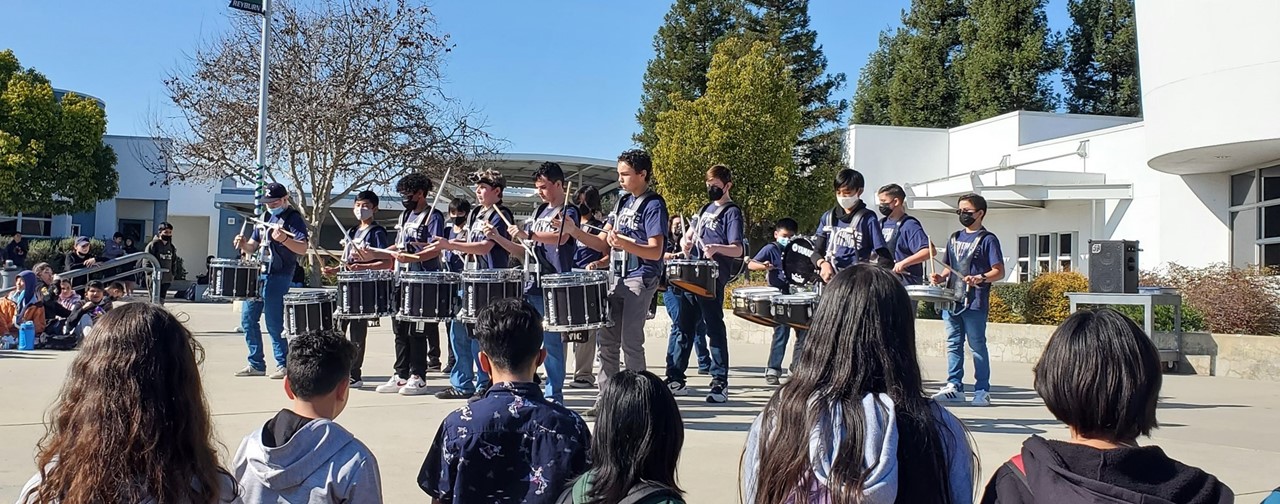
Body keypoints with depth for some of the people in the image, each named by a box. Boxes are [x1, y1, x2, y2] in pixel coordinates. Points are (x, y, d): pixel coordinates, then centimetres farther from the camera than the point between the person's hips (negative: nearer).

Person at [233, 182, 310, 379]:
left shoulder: (293, 219, -6)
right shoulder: (265, 218, 16)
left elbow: (303, 248, -19)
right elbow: (252, 247, 20)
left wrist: (284, 239, -36)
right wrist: (243, 244, -2)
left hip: (278, 276, -8)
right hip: (257, 273, 8)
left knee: (273, 323, -8)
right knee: (248, 318, 9)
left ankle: (284, 365, 2)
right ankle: (256, 364, 18)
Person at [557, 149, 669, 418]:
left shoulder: (653, 204, -10)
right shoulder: (623, 201, 13)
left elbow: (655, 251, -17)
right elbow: (603, 242, 12)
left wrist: (624, 244, -33)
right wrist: (574, 230, -2)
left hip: (640, 281, -8)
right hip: (618, 279, 8)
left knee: (630, 342, -5)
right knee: (606, 338, 9)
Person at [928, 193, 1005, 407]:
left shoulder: (988, 239, -3)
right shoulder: (955, 238, 16)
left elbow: (999, 271, -8)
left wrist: (980, 278, -25)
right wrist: (940, 277, 4)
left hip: (975, 303, -6)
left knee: (977, 346, -1)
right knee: (953, 344, 9)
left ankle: (982, 391, 6)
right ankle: (954, 387, 16)